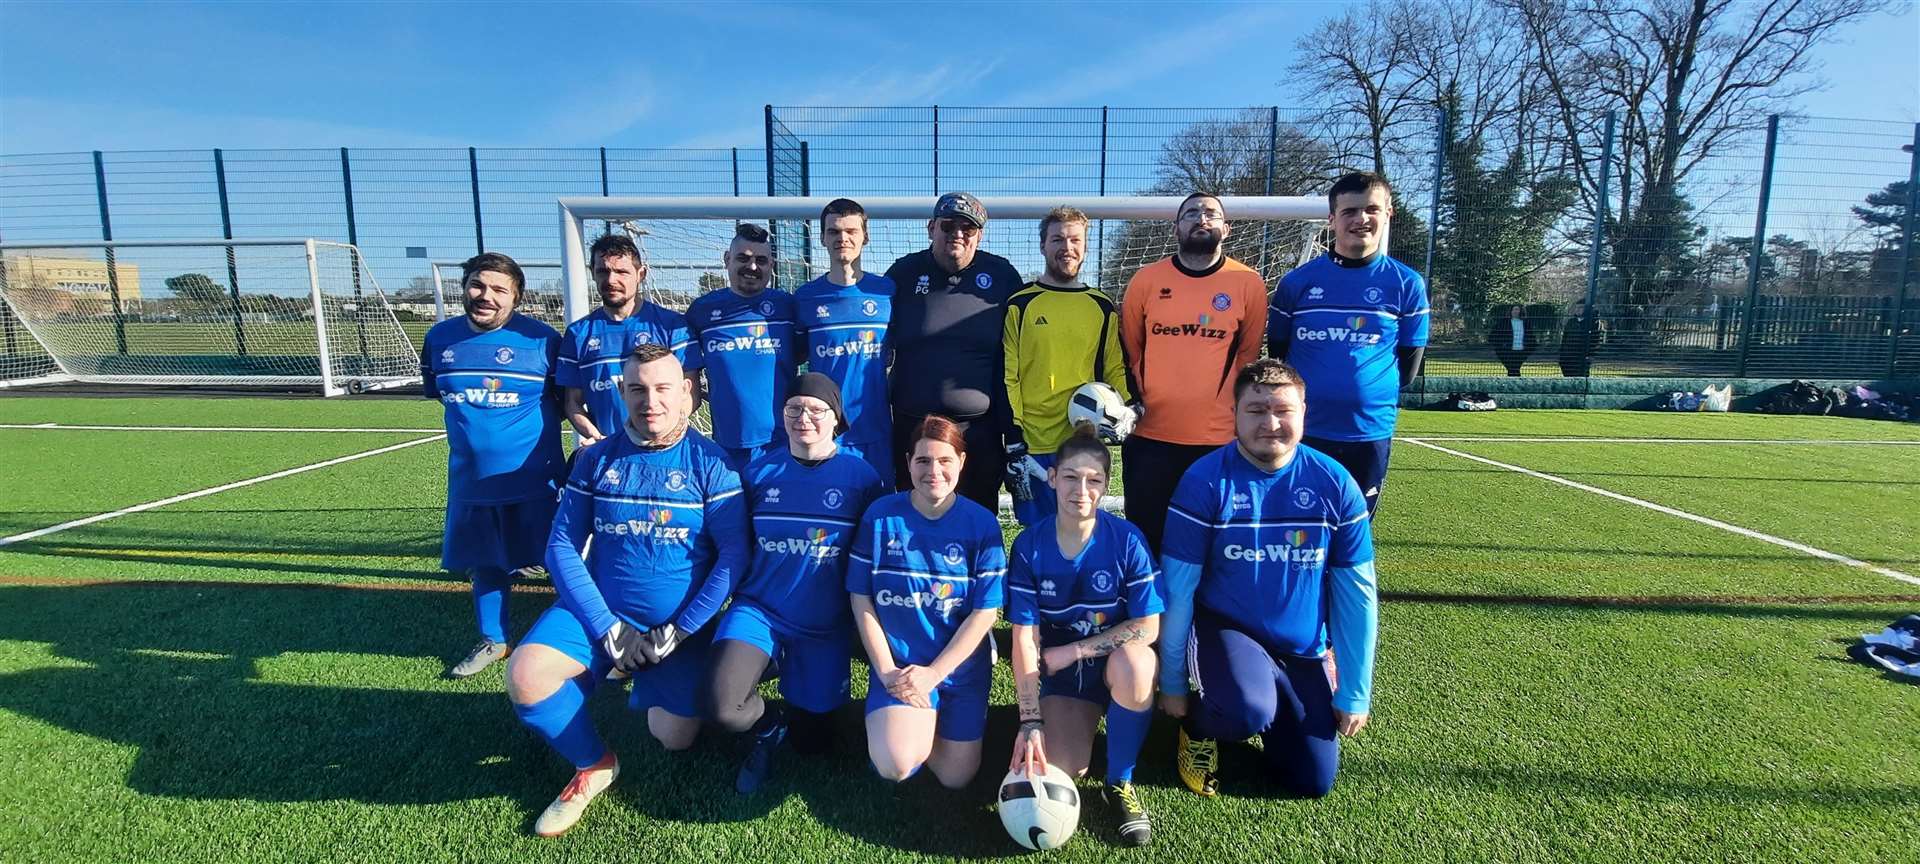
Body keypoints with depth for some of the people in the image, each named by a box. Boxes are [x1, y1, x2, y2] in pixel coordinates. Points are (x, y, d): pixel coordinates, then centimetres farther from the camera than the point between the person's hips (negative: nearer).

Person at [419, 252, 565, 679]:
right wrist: (477, 420, 11)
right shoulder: (441, 337, 4)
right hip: (471, 476, 5)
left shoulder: (542, 338, -11)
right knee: (485, 562, 17)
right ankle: (493, 641, 36)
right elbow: (436, 391, 19)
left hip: (533, 477, -5)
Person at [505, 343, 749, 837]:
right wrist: (606, 627, -13)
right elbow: (562, 546, -2)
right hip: (600, 610, 2)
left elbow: (733, 555, -12)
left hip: (680, 624, -2)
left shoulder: (709, 462, -9)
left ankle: (644, 680, 25)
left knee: (676, 739, -10)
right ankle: (593, 765, 6)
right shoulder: (596, 459, 0)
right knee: (526, 676, -22)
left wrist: (679, 632, -15)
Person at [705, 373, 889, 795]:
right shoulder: (760, 471, -2)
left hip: (827, 625, 0)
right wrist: (740, 596, 5)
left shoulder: (861, 475, -7)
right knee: (722, 708, -24)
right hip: (760, 610, 1)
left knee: (812, 742, 10)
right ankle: (771, 722, 12)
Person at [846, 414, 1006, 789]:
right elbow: (861, 598, -4)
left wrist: (932, 674, -15)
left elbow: (985, 611, -9)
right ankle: (901, 719, 16)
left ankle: (925, 719, 34)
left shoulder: (982, 524, -9)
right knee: (896, 767, -19)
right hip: (898, 661, -1)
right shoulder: (880, 516, -8)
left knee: (956, 778, 4)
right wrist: (886, 671, -11)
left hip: (961, 664, 1)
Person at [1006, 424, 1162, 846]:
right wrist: (1031, 721, -21)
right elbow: (1024, 636, -14)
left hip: (1117, 659, -1)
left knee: (1133, 662, -37)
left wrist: (1071, 651, -17)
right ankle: (1084, 719, 17)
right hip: (1061, 673, 1)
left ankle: (1121, 783, -11)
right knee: (1060, 769, -20)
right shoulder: (1029, 546, -14)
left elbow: (1147, 627, -17)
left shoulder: (1127, 540, -17)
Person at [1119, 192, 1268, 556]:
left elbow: (1249, 355, 9)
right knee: (1145, 540, 9)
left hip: (1220, 438, 0)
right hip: (1150, 436, 1)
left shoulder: (1249, 284, 0)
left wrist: (1239, 411, 9)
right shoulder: (1146, 280, 1)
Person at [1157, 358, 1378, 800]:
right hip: (1225, 628, -3)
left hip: (1303, 651, 4)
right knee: (1249, 711, -33)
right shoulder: (1205, 481, -16)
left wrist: (1355, 692, 0)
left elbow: (1357, 593, -1)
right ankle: (1198, 723, 3)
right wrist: (1172, 683, -9)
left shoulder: (1335, 484, -8)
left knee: (1312, 782, 4)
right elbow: (1178, 589, -13)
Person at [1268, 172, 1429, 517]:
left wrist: (1376, 396, 4)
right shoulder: (1297, 281, 0)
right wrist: (1299, 398, 5)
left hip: (1371, 431, 1)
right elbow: (1277, 352, 8)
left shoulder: (1407, 283, 1)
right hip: (1304, 430, 0)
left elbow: (1409, 359, 7)